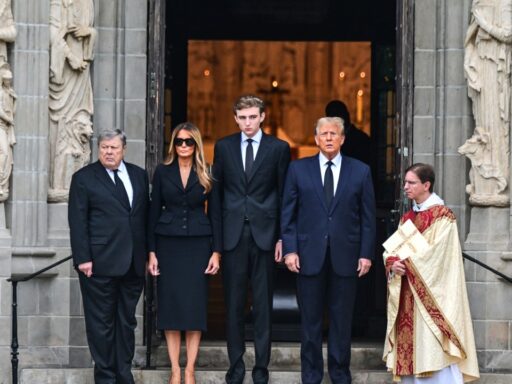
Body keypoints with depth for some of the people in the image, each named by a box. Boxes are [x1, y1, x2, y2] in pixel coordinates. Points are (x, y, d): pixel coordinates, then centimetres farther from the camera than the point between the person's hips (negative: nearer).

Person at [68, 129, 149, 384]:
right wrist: (83, 258, -12)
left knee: (127, 321, 10)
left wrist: (148, 252, 7)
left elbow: (146, 215, 12)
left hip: (133, 263, 4)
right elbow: (77, 222, -5)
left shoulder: (139, 175, 11)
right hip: (100, 264, -4)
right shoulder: (84, 178, -1)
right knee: (101, 322, 2)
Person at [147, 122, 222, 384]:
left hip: (197, 244, 0)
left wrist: (216, 251, -4)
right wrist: (151, 252, -1)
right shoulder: (163, 172, 4)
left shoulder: (207, 174, 3)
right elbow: (154, 212, 4)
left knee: (195, 306, -1)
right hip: (168, 244, 1)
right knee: (170, 304, 1)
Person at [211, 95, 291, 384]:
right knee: (234, 303, 5)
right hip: (233, 234, 1)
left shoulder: (279, 148, 2)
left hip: (264, 233, -1)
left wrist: (281, 237, -2)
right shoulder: (224, 147, 7)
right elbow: (217, 192, 9)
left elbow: (284, 194, 3)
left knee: (263, 303, 2)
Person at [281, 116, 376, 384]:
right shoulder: (298, 169, 5)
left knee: (342, 319, 6)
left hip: (345, 256, 0)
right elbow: (288, 213, 4)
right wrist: (289, 249, -5)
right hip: (309, 255, 0)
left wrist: (366, 254, -1)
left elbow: (368, 217, 5)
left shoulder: (360, 171, 6)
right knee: (310, 319, 5)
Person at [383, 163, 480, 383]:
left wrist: (408, 263, -15)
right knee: (410, 344, 5)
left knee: (431, 347, -11)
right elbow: (391, 249, 12)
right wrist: (392, 263, -9)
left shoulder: (442, 216, -7)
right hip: (407, 294, 7)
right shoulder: (407, 218, 15)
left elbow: (438, 253, -16)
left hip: (430, 292, -7)